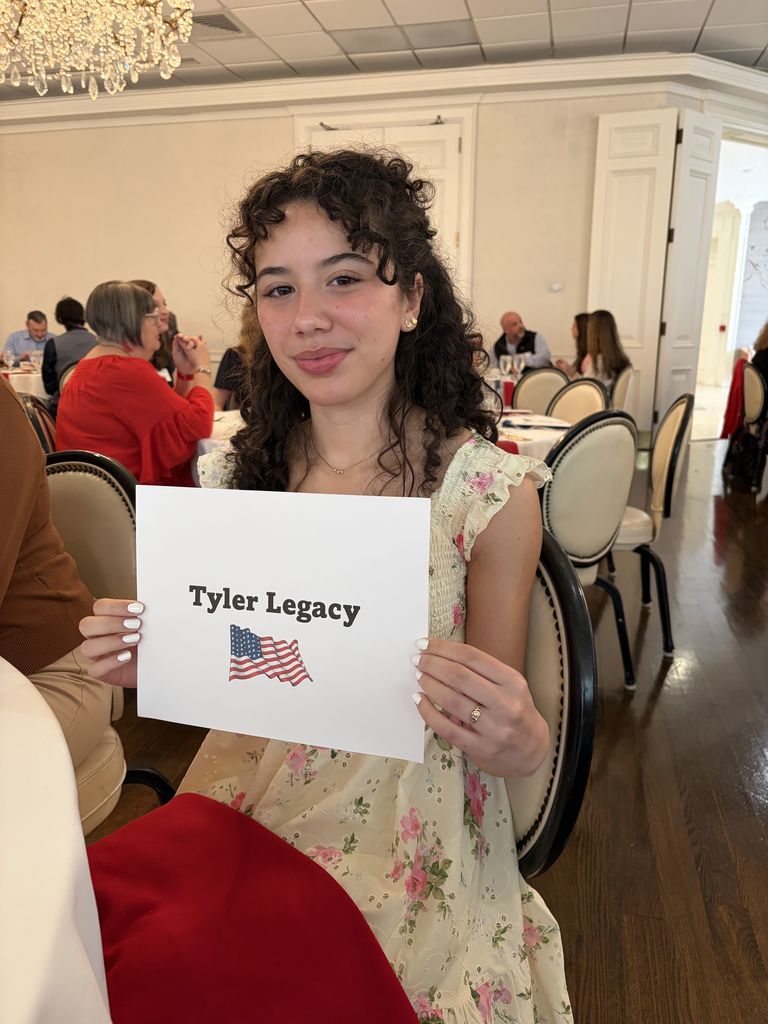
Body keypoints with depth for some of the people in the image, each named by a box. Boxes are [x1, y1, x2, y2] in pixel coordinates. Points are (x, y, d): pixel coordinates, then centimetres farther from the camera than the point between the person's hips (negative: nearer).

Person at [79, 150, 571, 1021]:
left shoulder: (489, 491, -14)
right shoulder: (234, 475, -3)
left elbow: (508, 728, -4)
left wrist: (522, 741, -26)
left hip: (411, 841, -2)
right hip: (250, 802, 3)